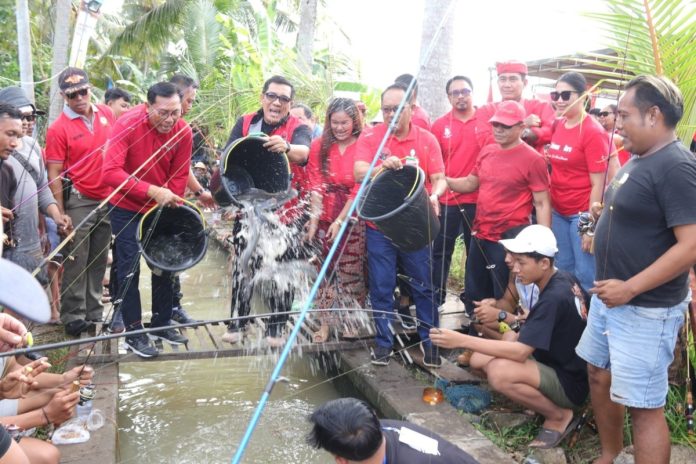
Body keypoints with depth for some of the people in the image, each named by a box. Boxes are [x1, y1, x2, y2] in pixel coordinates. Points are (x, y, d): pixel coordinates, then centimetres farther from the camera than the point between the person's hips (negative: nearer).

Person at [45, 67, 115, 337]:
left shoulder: (105, 114, 4)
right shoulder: (59, 128, -10)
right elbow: (54, 175, -10)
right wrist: (60, 213, -13)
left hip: (108, 199, 5)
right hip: (79, 201, -5)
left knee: (99, 260, 13)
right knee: (76, 261, 1)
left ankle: (94, 312, 24)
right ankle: (73, 316, 12)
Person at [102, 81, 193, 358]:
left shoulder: (183, 132, -12)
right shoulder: (127, 125, -24)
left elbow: (180, 176, -3)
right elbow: (110, 172, -34)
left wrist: (169, 205, -15)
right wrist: (152, 191, -41)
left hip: (162, 210, 5)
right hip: (127, 209, -4)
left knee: (165, 266, 12)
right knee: (129, 270, -1)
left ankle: (161, 324, 28)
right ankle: (134, 333, 12)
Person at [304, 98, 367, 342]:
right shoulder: (319, 146, 3)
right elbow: (316, 185, -2)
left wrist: (340, 220, -13)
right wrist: (315, 217, -14)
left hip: (353, 218, -2)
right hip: (325, 218, 2)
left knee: (352, 270, 5)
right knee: (326, 270, 5)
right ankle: (325, 322, 14)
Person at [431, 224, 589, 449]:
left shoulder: (553, 298, -27)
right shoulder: (563, 279, 1)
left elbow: (520, 352, -31)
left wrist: (462, 340, -32)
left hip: (570, 381, -9)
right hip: (556, 363, 9)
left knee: (500, 372, -33)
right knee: (479, 359, 1)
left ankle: (559, 416, -8)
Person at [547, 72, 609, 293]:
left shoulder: (593, 132, -14)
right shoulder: (558, 126, 6)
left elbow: (598, 184, -15)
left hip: (582, 214, -7)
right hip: (558, 212, 7)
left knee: (585, 275, 4)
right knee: (562, 271, 17)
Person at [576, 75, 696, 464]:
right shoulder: (638, 159, 9)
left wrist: (630, 289, -24)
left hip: (645, 310, -10)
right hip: (609, 296, 10)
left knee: (644, 406, -1)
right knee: (600, 377, 21)